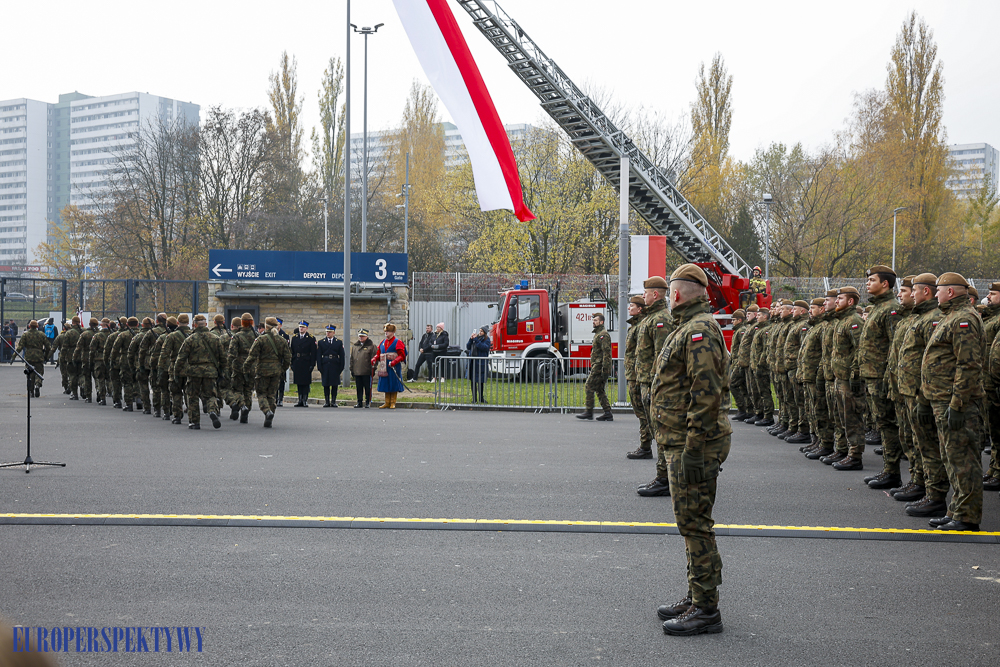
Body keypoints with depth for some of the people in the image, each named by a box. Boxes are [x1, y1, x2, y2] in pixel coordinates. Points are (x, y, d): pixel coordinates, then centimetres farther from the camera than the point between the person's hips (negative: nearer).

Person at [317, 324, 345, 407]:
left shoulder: (339, 343, 8)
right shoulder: (321, 343, 8)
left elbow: (342, 357, 6)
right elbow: (318, 357, 5)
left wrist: (341, 369, 0)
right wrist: (320, 368, -4)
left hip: (335, 368, 0)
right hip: (325, 367, 0)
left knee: (335, 385, 0)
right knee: (326, 385, 2)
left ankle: (333, 401, 7)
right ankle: (327, 401, 8)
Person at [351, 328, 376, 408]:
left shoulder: (371, 345, 0)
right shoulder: (354, 345, 14)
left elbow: (373, 358, -2)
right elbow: (352, 358, 19)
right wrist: (352, 369, 13)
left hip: (367, 372, -5)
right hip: (357, 371, 5)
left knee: (368, 388, 1)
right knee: (359, 388, 8)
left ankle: (368, 403, 8)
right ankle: (359, 403, 14)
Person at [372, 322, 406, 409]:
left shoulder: (398, 342, -4)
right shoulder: (382, 343, 15)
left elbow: (402, 355, -9)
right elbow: (378, 353, 18)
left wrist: (394, 362, -22)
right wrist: (374, 359, -2)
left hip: (393, 368, -6)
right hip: (384, 368, 6)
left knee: (393, 385, -2)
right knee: (385, 385, 8)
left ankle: (393, 403, 6)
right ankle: (387, 402, 16)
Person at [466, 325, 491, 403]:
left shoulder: (486, 339, 1)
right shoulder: (475, 337, 14)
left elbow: (484, 347, -16)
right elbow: (468, 347, 11)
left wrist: (476, 340, -15)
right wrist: (471, 339, -4)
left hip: (481, 362, -4)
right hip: (472, 361, 4)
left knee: (480, 380, 1)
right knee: (472, 380, 4)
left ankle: (481, 398, 12)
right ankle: (474, 398, 9)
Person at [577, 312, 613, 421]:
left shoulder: (603, 334, -11)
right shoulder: (598, 334, 22)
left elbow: (606, 353, -18)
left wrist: (605, 369, -24)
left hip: (599, 366, -10)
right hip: (596, 366, 10)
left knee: (590, 386, -9)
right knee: (600, 389, 8)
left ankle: (588, 412, -8)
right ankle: (608, 414, 7)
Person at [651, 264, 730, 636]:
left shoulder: (699, 330, -16)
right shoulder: (689, 328, 19)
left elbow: (706, 392, -24)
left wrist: (693, 449, -25)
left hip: (691, 446, -11)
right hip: (682, 442, 11)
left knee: (694, 522, -7)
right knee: (691, 522, 16)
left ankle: (706, 610, -1)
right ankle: (696, 599, 26)